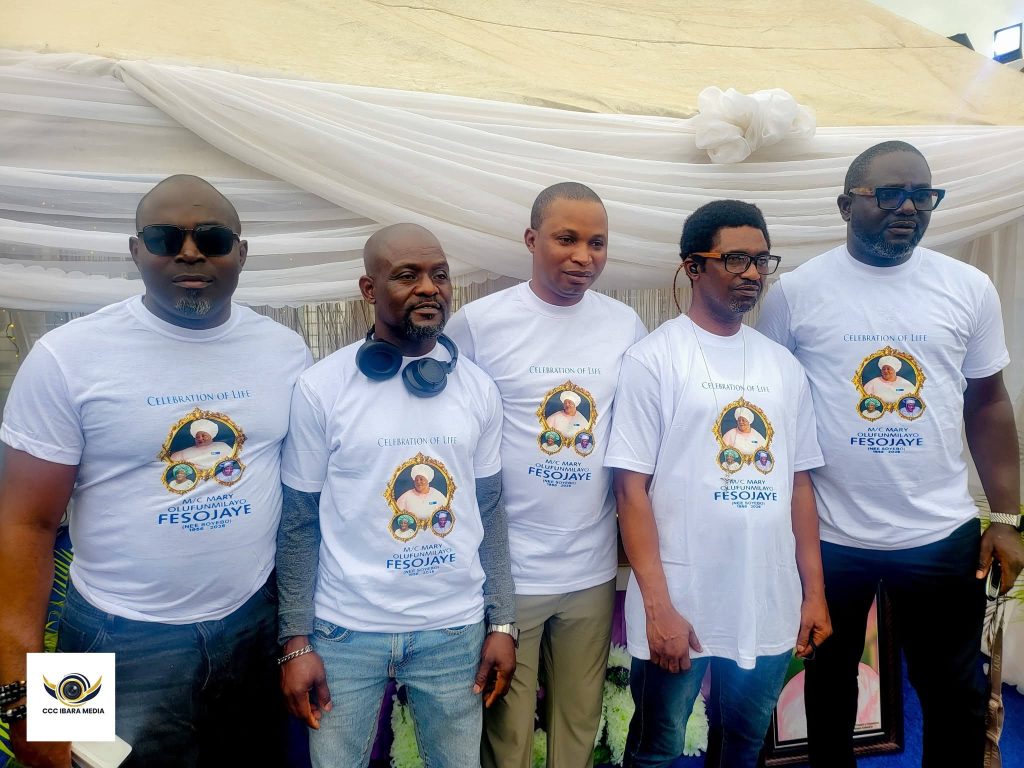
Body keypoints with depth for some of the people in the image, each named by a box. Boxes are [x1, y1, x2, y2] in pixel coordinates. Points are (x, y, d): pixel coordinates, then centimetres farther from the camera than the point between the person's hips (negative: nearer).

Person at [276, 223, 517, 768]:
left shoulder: (478, 389, -1)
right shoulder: (320, 388, -9)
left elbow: (489, 512, 5)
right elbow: (300, 523, -3)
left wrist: (502, 624, 3)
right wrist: (296, 642, -4)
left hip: (455, 630, 2)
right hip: (346, 630, -2)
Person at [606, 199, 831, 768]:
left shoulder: (783, 366, 7)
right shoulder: (653, 359, -8)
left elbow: (799, 483, 10)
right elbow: (632, 488, -11)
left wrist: (814, 592, 7)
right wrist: (657, 605, -14)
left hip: (771, 608, 5)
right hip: (679, 605, -4)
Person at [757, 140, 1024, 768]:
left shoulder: (970, 288, 1)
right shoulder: (796, 292, -6)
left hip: (942, 534, 2)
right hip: (829, 535, -1)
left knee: (957, 694, 17)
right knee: (831, 683, 17)